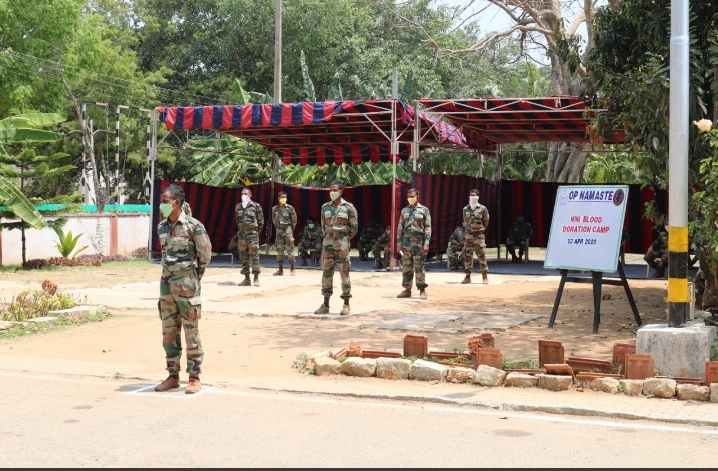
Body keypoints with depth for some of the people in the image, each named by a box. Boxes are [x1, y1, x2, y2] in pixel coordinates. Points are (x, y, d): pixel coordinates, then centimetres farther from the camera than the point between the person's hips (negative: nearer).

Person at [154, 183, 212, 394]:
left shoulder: (193, 226, -11)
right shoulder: (161, 227, 8)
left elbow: (205, 255, -3)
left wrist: (192, 275, 5)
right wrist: (170, 274, 14)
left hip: (187, 284, -6)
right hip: (166, 282, 6)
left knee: (191, 333, -1)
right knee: (168, 333, 10)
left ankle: (194, 378, 7)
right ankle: (173, 377, 19)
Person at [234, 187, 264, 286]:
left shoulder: (256, 206, -2)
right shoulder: (238, 207, 10)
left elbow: (261, 221, 5)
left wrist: (258, 232, 9)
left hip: (252, 233, -5)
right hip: (241, 233, 5)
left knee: (254, 256, -7)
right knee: (243, 257, 4)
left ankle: (256, 278, -3)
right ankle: (247, 279, 9)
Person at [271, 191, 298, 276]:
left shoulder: (290, 208, -5)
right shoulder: (274, 209, 5)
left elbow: (294, 220, 0)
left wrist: (291, 230, 5)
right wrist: (278, 229, 13)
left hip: (288, 229, -4)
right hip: (279, 230, 4)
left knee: (290, 250, -5)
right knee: (279, 250, 6)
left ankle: (292, 269, 0)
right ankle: (280, 269, 11)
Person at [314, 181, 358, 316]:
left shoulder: (349, 207, -3)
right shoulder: (325, 207, 9)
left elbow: (354, 228, -1)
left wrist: (344, 239, 1)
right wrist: (328, 238, 11)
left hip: (342, 243, -4)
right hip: (327, 242, 4)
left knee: (344, 273, -2)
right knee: (326, 273, 5)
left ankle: (346, 305, 4)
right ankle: (325, 305, 11)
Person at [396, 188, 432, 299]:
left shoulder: (424, 210, 1)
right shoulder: (404, 210, 12)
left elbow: (428, 228, -3)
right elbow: (400, 228, 13)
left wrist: (426, 243, -12)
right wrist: (399, 243, 5)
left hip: (419, 242, -4)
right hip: (406, 241, 4)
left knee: (419, 267, -5)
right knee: (406, 267, 5)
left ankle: (422, 290, 1)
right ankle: (407, 290, 11)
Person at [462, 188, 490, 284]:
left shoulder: (482, 209, -4)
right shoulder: (465, 209, 5)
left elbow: (486, 221, 8)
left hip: (479, 235, -3)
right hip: (468, 235, 3)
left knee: (482, 256, -4)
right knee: (467, 256, 4)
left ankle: (485, 277, 1)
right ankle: (467, 277, 10)